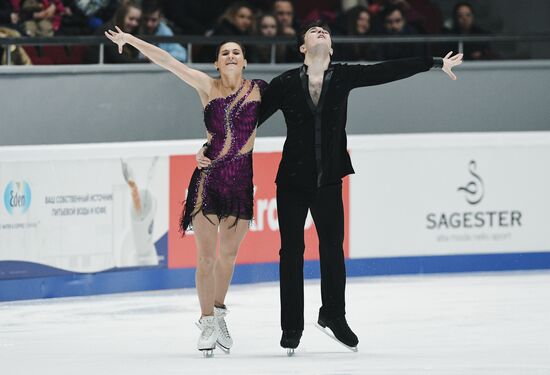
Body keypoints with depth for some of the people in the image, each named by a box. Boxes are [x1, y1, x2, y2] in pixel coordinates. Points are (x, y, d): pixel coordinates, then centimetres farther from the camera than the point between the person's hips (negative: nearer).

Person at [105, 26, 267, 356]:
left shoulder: (260, 90, 4)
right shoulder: (208, 86, 1)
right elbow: (167, 61, -2)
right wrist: (131, 40, -4)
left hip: (243, 180, 2)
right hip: (209, 177, -2)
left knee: (229, 253, 11)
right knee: (206, 255, -2)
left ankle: (219, 313, 28)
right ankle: (208, 323, 5)